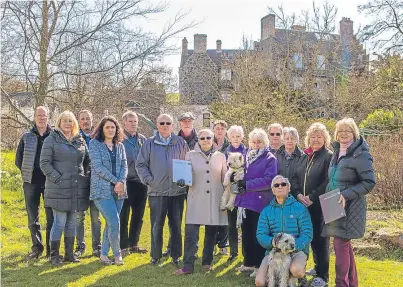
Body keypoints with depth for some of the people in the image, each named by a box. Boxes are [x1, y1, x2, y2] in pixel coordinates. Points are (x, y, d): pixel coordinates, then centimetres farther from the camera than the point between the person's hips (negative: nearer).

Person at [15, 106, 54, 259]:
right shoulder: (27, 137, 7)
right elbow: (18, 160, 13)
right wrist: (28, 172, 4)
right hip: (31, 182, 2)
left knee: (51, 216, 1)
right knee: (32, 216, 6)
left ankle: (51, 248, 10)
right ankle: (37, 247, 17)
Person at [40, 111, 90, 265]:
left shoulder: (80, 140, 13)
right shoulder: (51, 140, -1)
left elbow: (87, 161, 21)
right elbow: (44, 163, -6)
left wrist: (86, 177, 7)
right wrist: (58, 178, -13)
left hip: (77, 189, 5)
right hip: (59, 189, -5)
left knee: (72, 222, 11)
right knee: (60, 223, -4)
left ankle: (69, 253, 20)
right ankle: (54, 255, 8)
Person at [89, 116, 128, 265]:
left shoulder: (120, 146, 13)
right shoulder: (95, 144, -2)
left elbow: (124, 165, 6)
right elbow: (98, 167, -11)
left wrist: (121, 182, -12)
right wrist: (115, 181, -13)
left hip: (118, 190, 5)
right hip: (102, 189, -5)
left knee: (110, 223, 9)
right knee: (114, 222, -10)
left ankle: (104, 254, 20)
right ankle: (117, 254, 6)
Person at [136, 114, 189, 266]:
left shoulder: (180, 143, 7)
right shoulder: (149, 143, 4)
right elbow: (140, 164, 3)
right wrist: (149, 180, -7)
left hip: (177, 191, 1)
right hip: (157, 191, -1)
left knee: (176, 225, 8)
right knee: (156, 225, 4)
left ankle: (176, 255, 19)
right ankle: (156, 256, 16)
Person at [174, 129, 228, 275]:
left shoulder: (220, 156, 8)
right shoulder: (190, 155, 4)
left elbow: (225, 179, 12)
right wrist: (182, 180, -19)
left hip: (215, 200, 2)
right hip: (196, 199, -1)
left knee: (211, 233, 9)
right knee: (191, 233, -8)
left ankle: (207, 262, 22)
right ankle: (188, 266, -4)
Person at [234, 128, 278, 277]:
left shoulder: (270, 159, -6)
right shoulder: (245, 156, 12)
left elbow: (268, 180, -17)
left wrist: (247, 184, -20)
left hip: (260, 202, -6)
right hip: (245, 200, 6)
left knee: (258, 234, 2)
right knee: (246, 233, 13)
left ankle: (259, 266, 12)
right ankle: (248, 262, 26)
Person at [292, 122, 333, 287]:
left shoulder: (328, 156, -7)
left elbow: (328, 182, -15)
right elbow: (295, 177, 11)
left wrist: (312, 197, -17)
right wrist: (298, 194, -5)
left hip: (320, 205, -6)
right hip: (303, 204, 6)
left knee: (320, 238, -1)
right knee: (311, 236, 13)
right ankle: (318, 267, 30)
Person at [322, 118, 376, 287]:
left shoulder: (360, 154, -11)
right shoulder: (337, 152, 12)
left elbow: (369, 183, -14)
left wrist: (346, 195, -20)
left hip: (349, 208, -8)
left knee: (340, 244, -8)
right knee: (345, 244, 14)